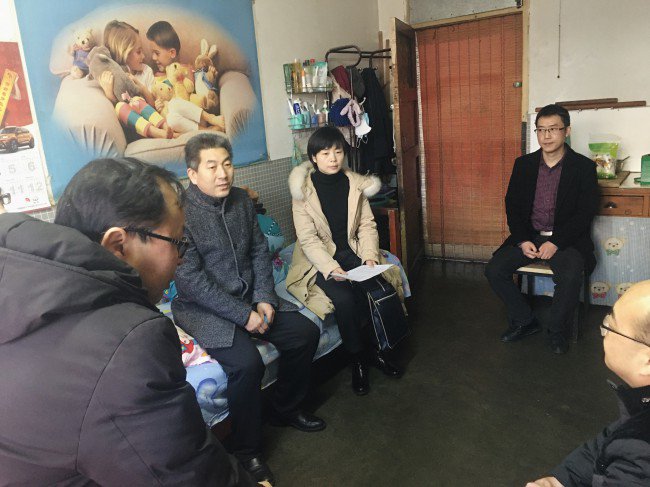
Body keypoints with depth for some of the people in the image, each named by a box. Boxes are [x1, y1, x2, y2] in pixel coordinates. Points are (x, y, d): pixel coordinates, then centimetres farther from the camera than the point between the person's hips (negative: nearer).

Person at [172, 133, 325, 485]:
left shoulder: (240, 199, 2)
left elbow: (259, 251, 7)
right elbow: (191, 280, -23)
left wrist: (264, 298, -6)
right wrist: (243, 315, -23)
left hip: (248, 297, 7)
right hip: (202, 308, -7)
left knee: (305, 333, -1)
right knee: (246, 363, -28)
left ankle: (286, 408, 22)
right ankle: (246, 449, -2)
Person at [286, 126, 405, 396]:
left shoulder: (354, 183, 4)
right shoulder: (304, 189, -8)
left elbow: (367, 225, 3)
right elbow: (308, 238, -14)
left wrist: (370, 256, -14)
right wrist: (332, 268, -26)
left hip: (351, 252, 4)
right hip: (318, 260, -3)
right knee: (344, 298, -29)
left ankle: (374, 349, 2)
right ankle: (357, 358, -6)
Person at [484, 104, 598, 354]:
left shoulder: (584, 167, -2)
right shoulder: (523, 164, 6)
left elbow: (585, 213, -7)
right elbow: (512, 205, 5)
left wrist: (556, 242, -19)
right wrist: (522, 240, -9)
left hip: (567, 238, -3)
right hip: (528, 236, 3)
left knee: (570, 277, -32)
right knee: (494, 270, -17)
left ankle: (556, 330, -3)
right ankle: (524, 321, 4)